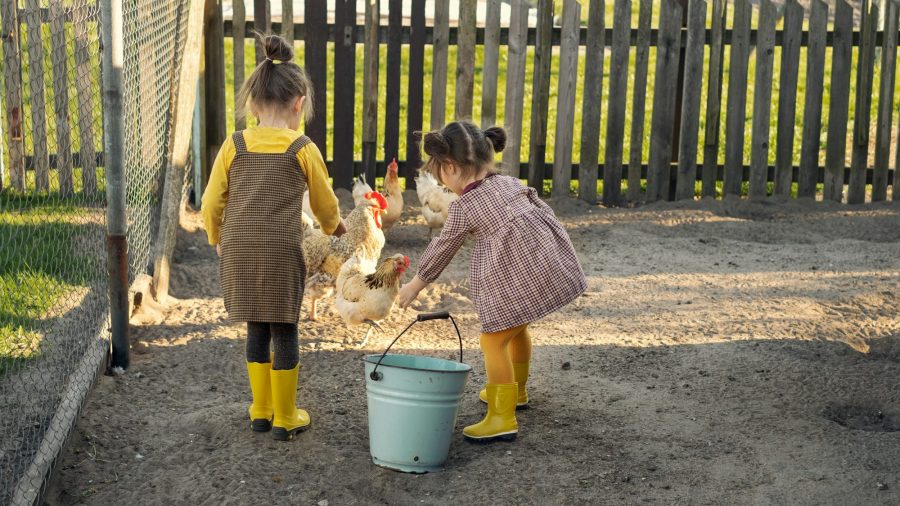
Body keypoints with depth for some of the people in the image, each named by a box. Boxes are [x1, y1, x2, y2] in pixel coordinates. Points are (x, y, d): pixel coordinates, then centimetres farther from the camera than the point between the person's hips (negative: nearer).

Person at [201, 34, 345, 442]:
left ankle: (260, 412, 25)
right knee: (284, 332, 7)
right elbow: (325, 203, 11)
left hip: (240, 252, 3)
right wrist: (334, 225, 34)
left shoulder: (234, 145, 3)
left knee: (256, 330, 15)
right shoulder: (303, 150, -2)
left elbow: (211, 203, 7)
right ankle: (284, 418, 15)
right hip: (282, 252, -3)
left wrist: (218, 239, 26)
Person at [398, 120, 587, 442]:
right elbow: (543, 210, 17)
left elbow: (443, 250, 5)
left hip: (518, 277, -9)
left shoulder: (463, 208, -5)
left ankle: (502, 417, -4)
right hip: (552, 265, 9)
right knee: (516, 328, 27)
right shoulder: (510, 183, 13)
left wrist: (415, 285, 19)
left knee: (493, 340, -2)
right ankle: (515, 390, 46)